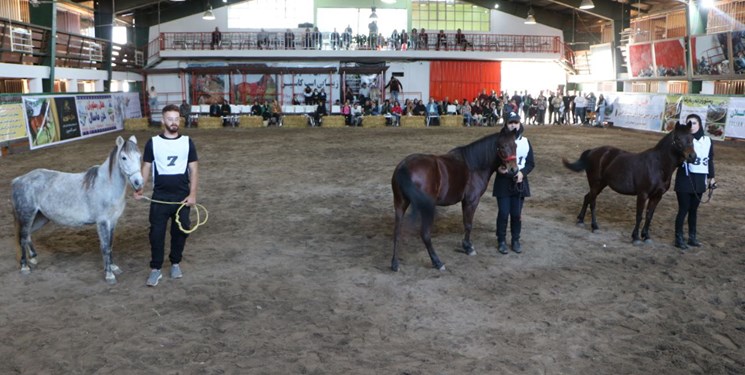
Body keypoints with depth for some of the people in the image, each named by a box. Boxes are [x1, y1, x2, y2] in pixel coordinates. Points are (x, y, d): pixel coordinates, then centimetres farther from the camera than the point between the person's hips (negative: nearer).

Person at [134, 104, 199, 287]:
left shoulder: (187, 142, 1)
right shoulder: (153, 142, -1)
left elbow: (193, 169, 1)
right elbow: (146, 167, 3)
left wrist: (192, 194, -7)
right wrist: (140, 188, -10)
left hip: (182, 196, 1)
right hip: (159, 197, -1)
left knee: (180, 231, 8)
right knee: (156, 233, -1)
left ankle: (175, 263, 26)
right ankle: (155, 269, 8)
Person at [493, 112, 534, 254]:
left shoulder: (525, 142, 3)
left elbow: (531, 163, 5)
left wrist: (522, 172, -13)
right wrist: (498, 168, -21)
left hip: (519, 182, 2)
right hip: (503, 181, -2)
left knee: (517, 214, 7)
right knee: (503, 213, 0)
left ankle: (516, 240, 21)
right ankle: (501, 241, 14)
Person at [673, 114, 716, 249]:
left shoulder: (707, 141, 5)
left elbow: (710, 160, 12)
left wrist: (711, 177, 12)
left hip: (699, 180, 4)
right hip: (685, 179, -4)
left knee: (694, 209, 14)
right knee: (684, 209, -2)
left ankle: (692, 237, 23)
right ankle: (679, 238, 6)